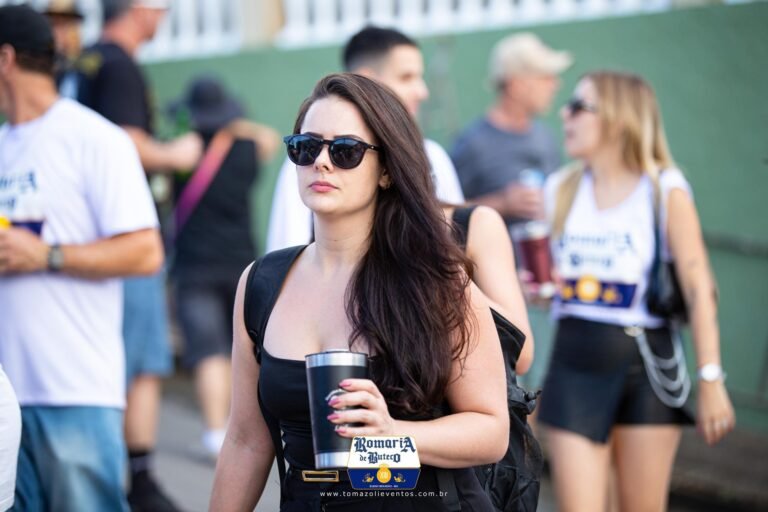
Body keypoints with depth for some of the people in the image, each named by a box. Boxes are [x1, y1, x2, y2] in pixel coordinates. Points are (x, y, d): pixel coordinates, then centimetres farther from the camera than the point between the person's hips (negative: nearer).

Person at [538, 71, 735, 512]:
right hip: (575, 364, 3)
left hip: (646, 364, -3)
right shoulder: (561, 190, 8)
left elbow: (699, 289, -9)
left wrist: (711, 379, -15)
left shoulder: (664, 191, -5)